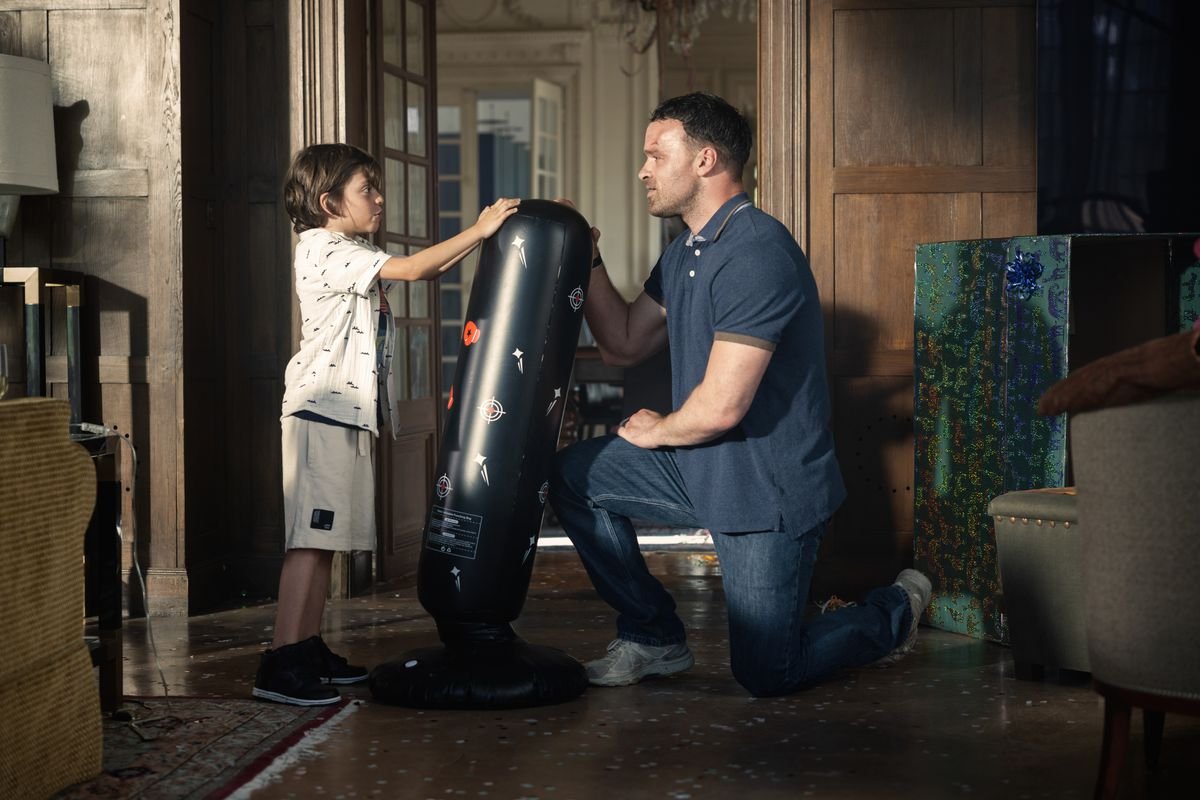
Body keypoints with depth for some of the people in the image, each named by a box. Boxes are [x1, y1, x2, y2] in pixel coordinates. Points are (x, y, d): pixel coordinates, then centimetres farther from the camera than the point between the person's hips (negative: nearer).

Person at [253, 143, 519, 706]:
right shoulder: (324, 250, -10)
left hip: (350, 413, 10)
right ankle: (280, 664, -16)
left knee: (326, 537, 10)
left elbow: (424, 271, 23)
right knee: (311, 537, -14)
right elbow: (411, 269, -19)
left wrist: (481, 237, 12)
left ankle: (310, 650, 15)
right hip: (321, 410, -10)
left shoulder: (353, 256, 22)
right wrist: (477, 231, -16)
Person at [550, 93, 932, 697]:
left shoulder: (756, 252, -25)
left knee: (766, 676, -1)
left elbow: (721, 405, -28)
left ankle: (893, 612, 26)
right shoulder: (685, 250, 8)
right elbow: (624, 344, 12)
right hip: (700, 467, 9)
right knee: (574, 476, 2)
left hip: (770, 492, -9)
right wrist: (589, 263, 1)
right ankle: (653, 639, 14)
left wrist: (656, 431, -8)